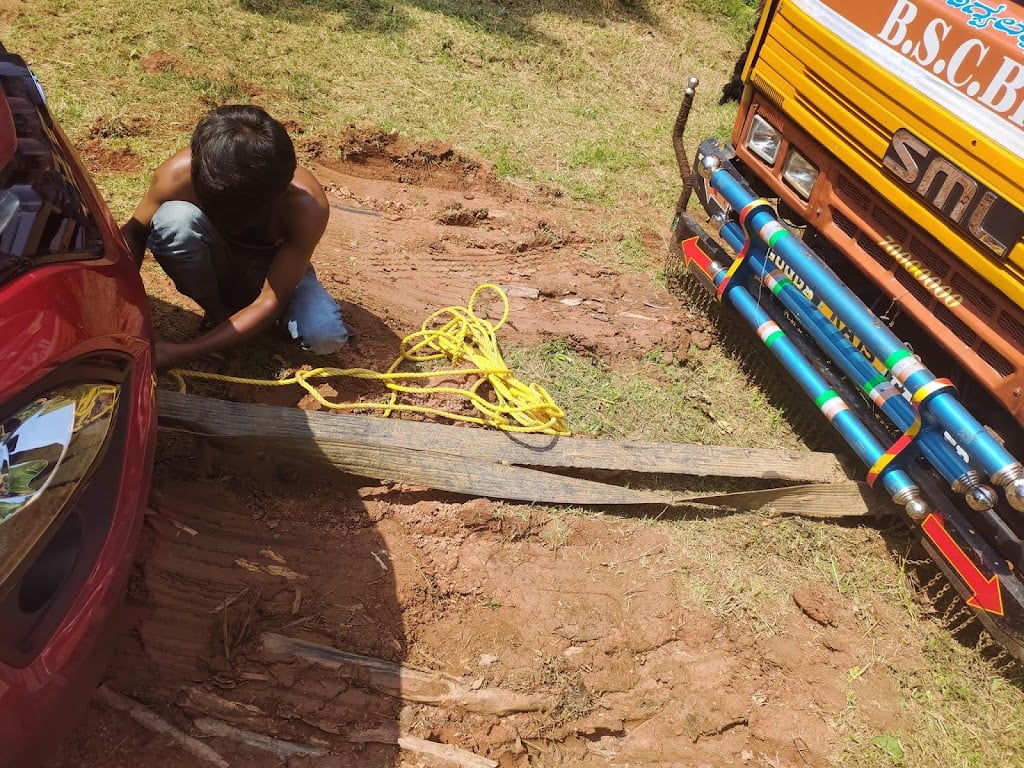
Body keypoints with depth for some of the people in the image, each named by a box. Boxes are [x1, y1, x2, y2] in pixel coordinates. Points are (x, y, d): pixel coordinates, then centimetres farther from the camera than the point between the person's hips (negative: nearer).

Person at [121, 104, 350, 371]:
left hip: (270, 268, 0)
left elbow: (271, 302, -31)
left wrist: (181, 353, -33)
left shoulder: (307, 206, -36)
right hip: (213, 265, 1)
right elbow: (134, 232, -12)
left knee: (326, 336, -30)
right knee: (173, 219, -33)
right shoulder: (179, 174, -31)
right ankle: (217, 313, -6)